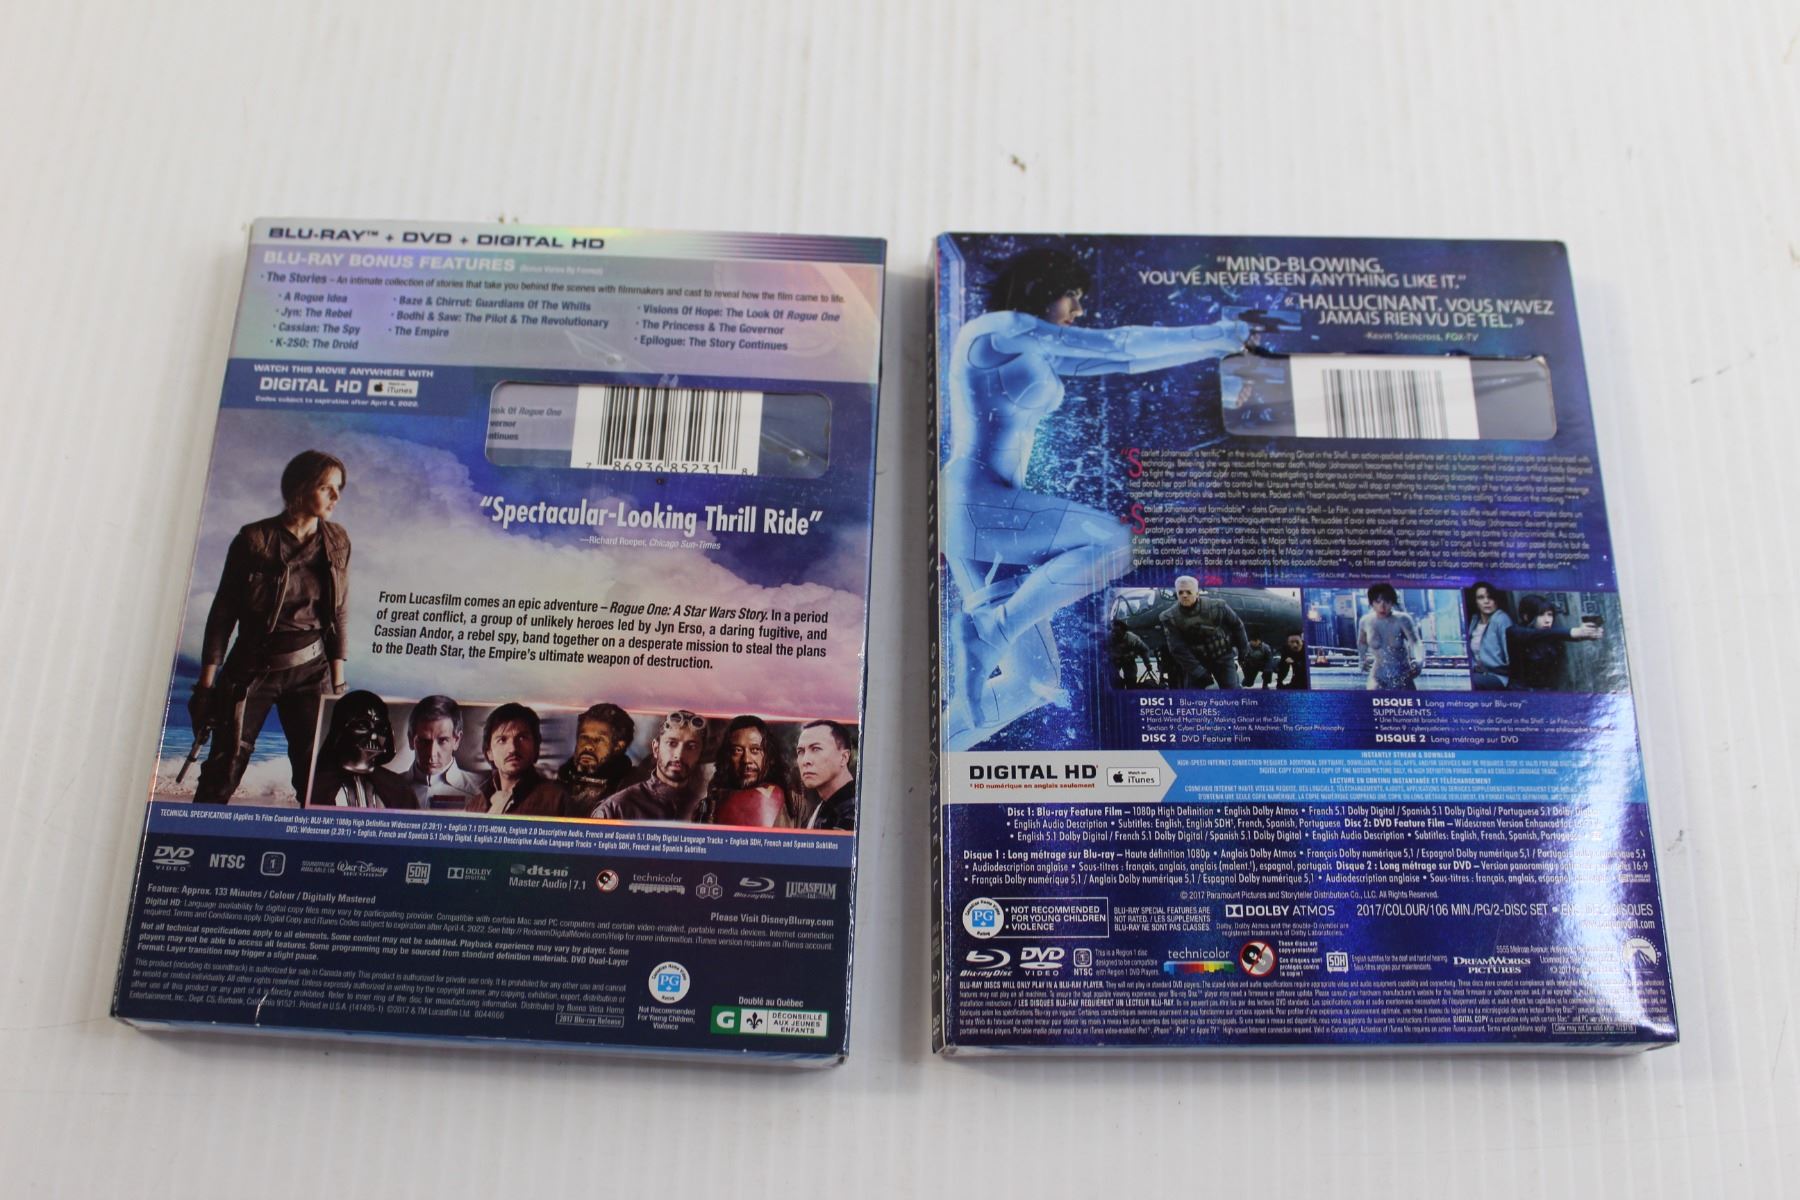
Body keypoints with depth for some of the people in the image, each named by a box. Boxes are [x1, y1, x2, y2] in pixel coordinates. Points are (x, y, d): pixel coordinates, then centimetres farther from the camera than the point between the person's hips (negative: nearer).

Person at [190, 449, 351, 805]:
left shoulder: (337, 542, 3)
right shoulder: (255, 540, -7)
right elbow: (222, 614, -4)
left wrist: (338, 682, 5)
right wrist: (206, 684, -6)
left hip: (310, 669, 2)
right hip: (252, 667, -2)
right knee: (224, 770, -2)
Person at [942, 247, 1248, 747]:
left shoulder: (1036, 354, 22)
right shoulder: (1000, 329, -5)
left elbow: (1119, 361, 22)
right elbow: (1119, 346, -6)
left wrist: (1217, 341, 20)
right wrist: (1218, 336, 2)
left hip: (987, 510, 10)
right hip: (973, 502, -10)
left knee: (1037, 682, 4)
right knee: (1113, 541, -21)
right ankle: (987, 630, -17)